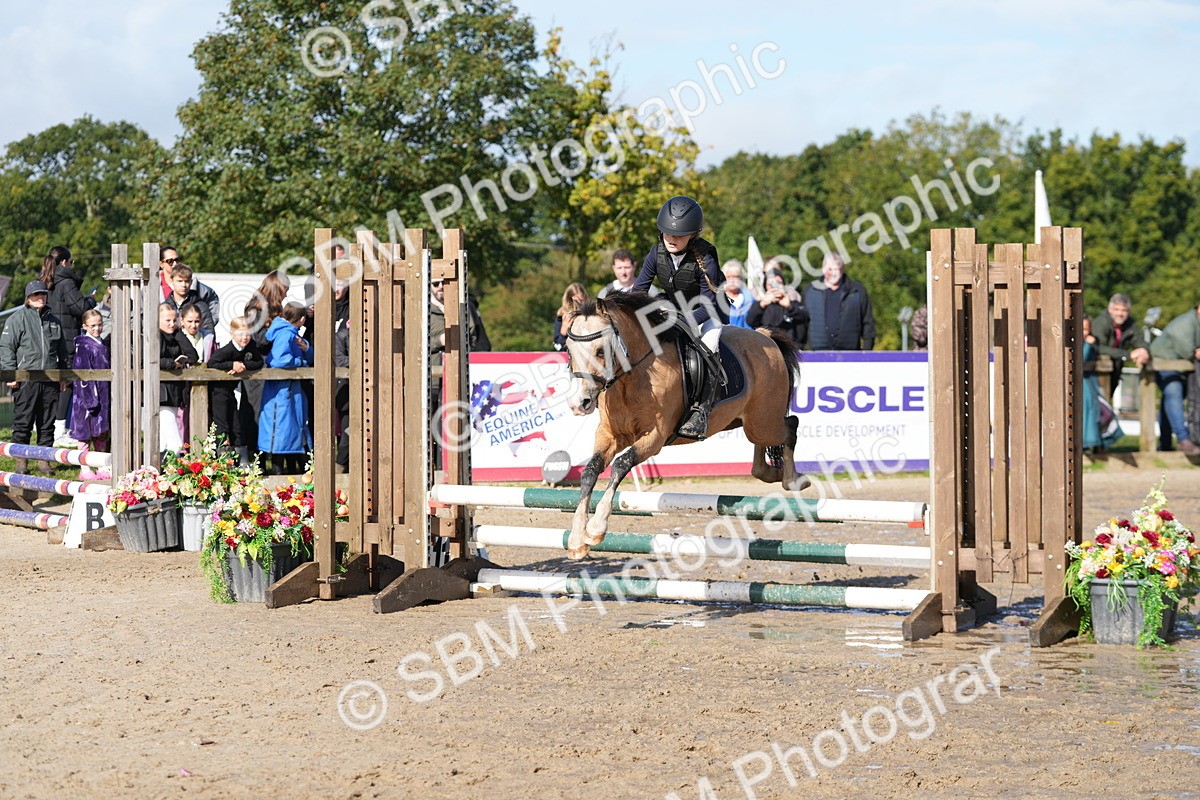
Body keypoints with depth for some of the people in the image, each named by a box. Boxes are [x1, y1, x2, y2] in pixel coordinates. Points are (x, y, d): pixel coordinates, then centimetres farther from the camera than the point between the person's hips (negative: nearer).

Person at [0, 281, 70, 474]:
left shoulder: (54, 321, 16)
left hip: (50, 381, 4)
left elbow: (63, 351, 24)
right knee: (23, 422, -2)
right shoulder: (17, 319, 1)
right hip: (25, 380, -4)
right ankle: (21, 461, 5)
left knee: (47, 423, 7)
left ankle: (44, 460, 15)